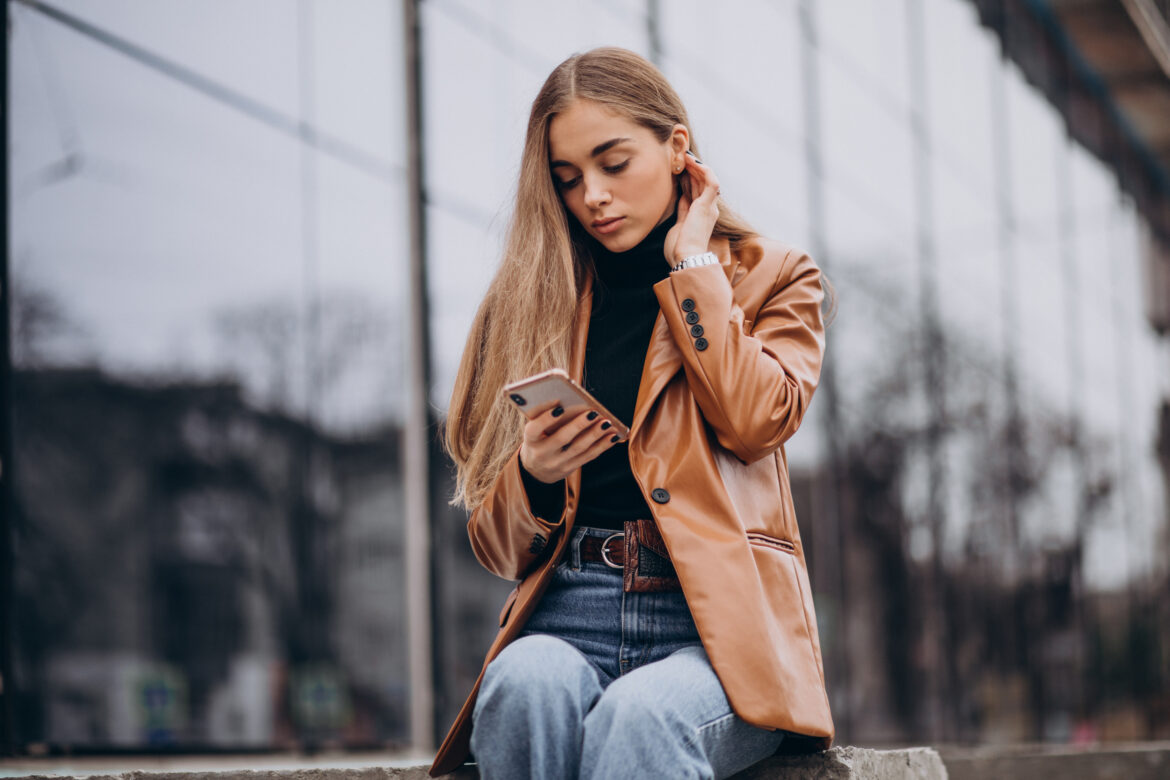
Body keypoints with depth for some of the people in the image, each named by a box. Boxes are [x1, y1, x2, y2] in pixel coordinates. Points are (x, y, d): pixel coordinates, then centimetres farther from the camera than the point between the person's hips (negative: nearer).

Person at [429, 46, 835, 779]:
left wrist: (691, 263, 4)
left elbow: (756, 420, -7)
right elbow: (498, 544, 19)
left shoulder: (772, 277, 17)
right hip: (567, 618, 2)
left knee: (636, 715, -37)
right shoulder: (537, 297, 19)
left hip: (715, 618, -2)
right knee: (526, 687, -35)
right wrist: (533, 476, -5)